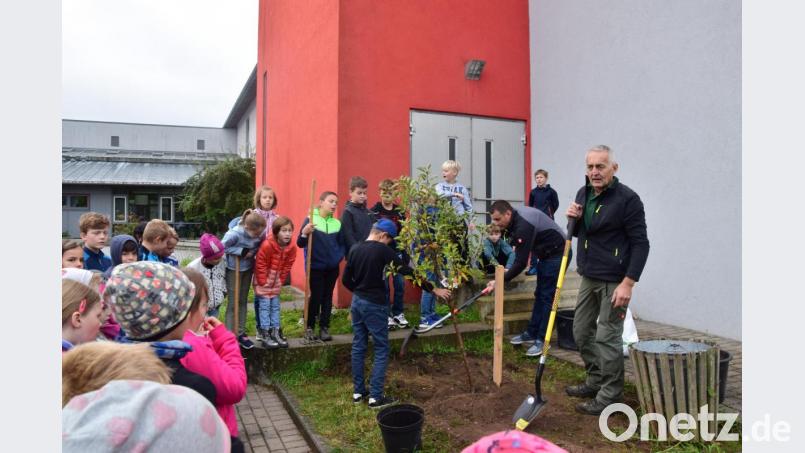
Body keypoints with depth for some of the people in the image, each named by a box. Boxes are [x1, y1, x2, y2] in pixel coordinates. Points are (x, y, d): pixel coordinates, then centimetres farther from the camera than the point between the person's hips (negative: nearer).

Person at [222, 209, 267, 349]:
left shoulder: (257, 233, -16)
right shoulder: (235, 234, -30)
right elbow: (222, 247, -23)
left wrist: (253, 252, -18)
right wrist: (242, 251, -26)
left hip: (248, 269, 5)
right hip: (233, 269, -5)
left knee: (243, 301, 14)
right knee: (233, 303, 0)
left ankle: (241, 333, 26)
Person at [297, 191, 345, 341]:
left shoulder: (337, 223, 3)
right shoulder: (310, 220, -8)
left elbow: (342, 244, 13)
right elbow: (300, 244, -9)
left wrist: (340, 256, -3)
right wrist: (304, 233, -27)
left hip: (332, 268, 4)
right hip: (315, 267, -4)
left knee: (327, 297, 10)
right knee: (316, 297, 2)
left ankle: (324, 328, 20)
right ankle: (309, 327, 18)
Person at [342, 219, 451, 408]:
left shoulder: (355, 249, 5)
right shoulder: (383, 250, -14)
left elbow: (345, 279, 8)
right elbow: (408, 272, -14)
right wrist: (433, 289, -9)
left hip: (357, 302, 7)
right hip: (374, 305, -7)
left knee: (358, 347, 14)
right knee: (381, 349, 3)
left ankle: (358, 392, 23)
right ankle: (376, 396, 4)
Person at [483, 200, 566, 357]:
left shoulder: (523, 226, -32)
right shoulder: (517, 216, -2)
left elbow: (521, 262, -30)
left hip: (557, 255, -10)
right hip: (546, 254, 10)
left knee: (547, 297, -8)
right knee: (539, 295, 13)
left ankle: (542, 340, -1)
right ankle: (531, 333, 21)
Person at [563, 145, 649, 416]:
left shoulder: (627, 199, -15)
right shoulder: (583, 194, 8)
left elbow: (640, 243, -15)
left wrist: (628, 283, -20)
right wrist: (574, 219, -3)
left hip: (614, 281, -8)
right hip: (588, 276, 8)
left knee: (607, 338, -2)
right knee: (581, 331, 15)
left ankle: (610, 396, 13)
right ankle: (595, 381, 33)